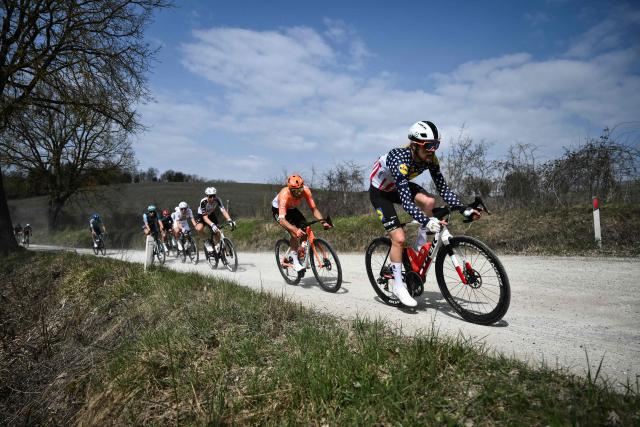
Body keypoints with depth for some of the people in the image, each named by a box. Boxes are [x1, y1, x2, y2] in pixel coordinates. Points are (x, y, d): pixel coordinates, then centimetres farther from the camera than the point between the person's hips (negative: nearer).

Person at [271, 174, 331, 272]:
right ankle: (295, 262, -16)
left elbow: (313, 208, -25)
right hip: (278, 210, -5)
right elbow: (282, 219, -46)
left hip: (292, 209, 5)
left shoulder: (306, 190, -29)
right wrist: (296, 230, -60)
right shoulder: (284, 195, -40)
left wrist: (323, 221, -40)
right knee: (294, 233, -27)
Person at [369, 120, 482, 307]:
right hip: (380, 192, -6)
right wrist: (426, 221, -54)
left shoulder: (431, 159, -18)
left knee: (429, 201, -25)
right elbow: (406, 201, -44)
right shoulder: (400, 159, -38)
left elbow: (442, 187, -15)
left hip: (399, 186, 6)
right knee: (399, 238, -14)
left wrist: (463, 209, -25)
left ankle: (421, 247, -4)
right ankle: (398, 285, 1)